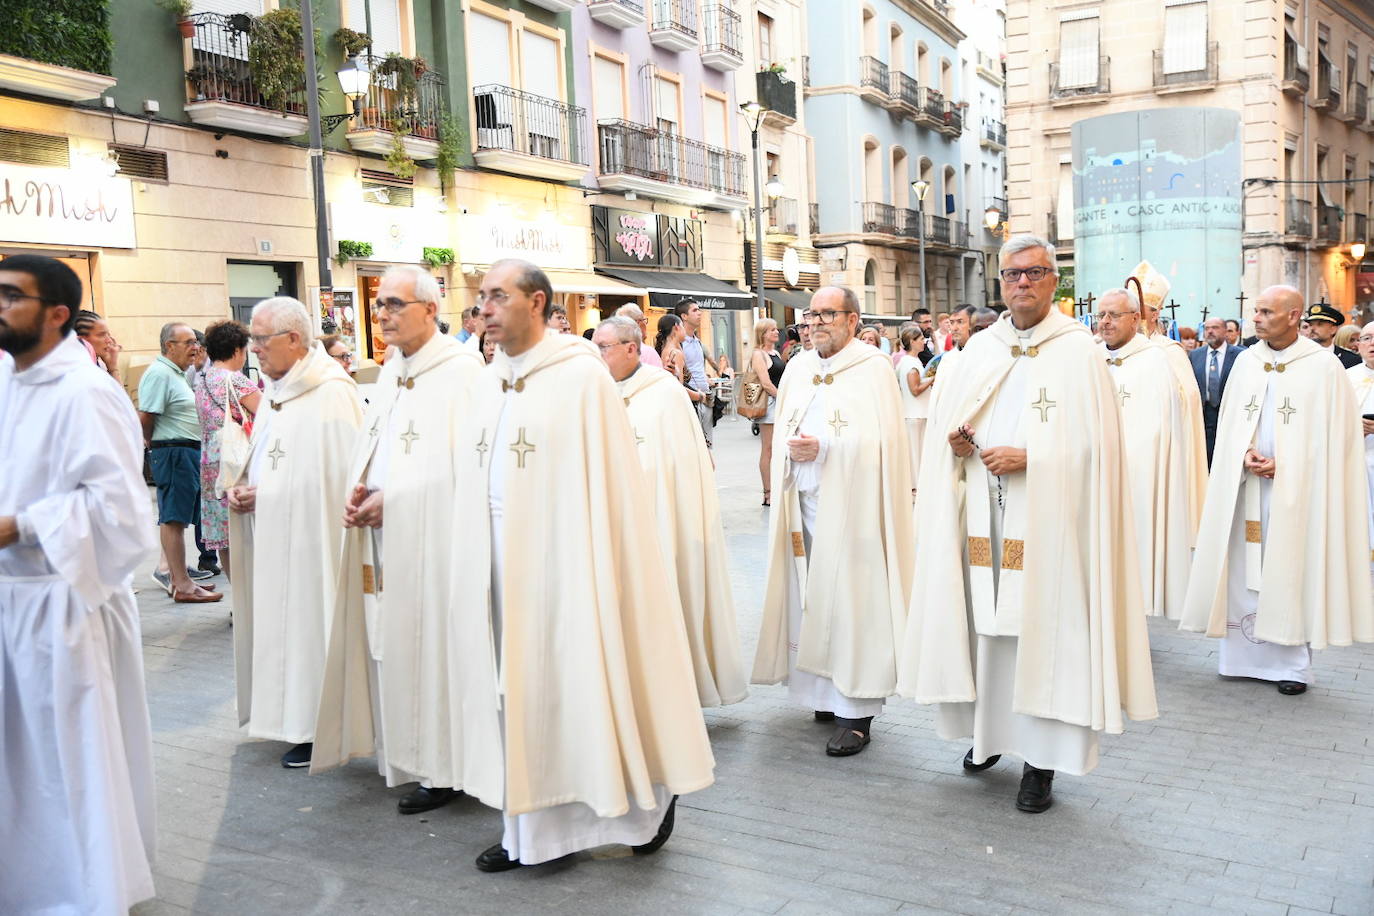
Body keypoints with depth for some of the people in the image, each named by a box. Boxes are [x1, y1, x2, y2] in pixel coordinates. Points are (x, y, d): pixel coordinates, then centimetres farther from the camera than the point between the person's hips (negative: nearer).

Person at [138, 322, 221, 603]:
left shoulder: (176, 373, 19)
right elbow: (145, 416, -19)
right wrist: (152, 442, -3)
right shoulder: (159, 373, -14)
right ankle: (182, 585, -5)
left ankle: (172, 575, 23)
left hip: (189, 453, 10)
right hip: (175, 452, -10)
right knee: (174, 518, -7)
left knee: (174, 517, 15)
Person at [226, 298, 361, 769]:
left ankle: (320, 729, 10)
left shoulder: (331, 393, -15)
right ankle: (299, 717, 24)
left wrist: (263, 493, -15)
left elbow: (338, 473, -19)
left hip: (311, 536, -9)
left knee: (311, 620, -1)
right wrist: (244, 490, 1)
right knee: (283, 621, 12)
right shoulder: (278, 391, 13)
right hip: (274, 535, 9)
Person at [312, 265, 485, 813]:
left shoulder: (461, 371, -12)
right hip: (384, 540, 8)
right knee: (391, 646, 12)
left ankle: (440, 770, 10)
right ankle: (406, 757, 24)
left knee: (432, 644, -2)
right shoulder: (392, 371, 15)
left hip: (430, 540, -8)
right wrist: (360, 495, 0)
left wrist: (392, 499, -15)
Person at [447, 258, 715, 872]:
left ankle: (651, 795, 25)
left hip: (562, 561, -6)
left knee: (579, 680, 3)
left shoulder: (581, 376, -10)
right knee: (516, 689, 11)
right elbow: (474, 475, 14)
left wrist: (597, 568, -16)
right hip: (500, 564, 7)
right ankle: (531, 827, 23)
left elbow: (606, 479, -13)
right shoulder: (488, 383, 11)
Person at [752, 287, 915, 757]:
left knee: (850, 599, -5)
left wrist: (823, 448, -17)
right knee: (811, 597, 6)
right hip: (803, 502, 6)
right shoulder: (798, 369, 15)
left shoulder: (873, 369, -4)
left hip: (849, 503, -6)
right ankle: (826, 693, 16)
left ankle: (856, 711, 0)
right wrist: (790, 449, -4)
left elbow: (881, 440, -11)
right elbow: (781, 432, 18)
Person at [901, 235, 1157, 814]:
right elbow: (943, 424, 17)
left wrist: (1028, 458, -18)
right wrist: (954, 443, -5)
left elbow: (1093, 445, -9)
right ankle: (989, 729, 26)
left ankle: (1041, 758, 9)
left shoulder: (1079, 351, -3)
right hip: (982, 521, 4)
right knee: (984, 623, 9)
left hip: (1046, 523, -4)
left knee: (1043, 628, -2)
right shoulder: (978, 349, 12)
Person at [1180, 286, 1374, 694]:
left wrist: (1281, 465, -13)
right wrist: (1246, 455, -9)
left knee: (1291, 571, 1)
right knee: (1244, 569, 5)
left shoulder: (1324, 368, -6)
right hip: (1246, 486, 4)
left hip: (1296, 490, -4)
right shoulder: (1246, 361, 6)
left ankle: (1293, 663, 11)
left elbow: (1331, 436, -6)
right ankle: (1245, 655, 14)